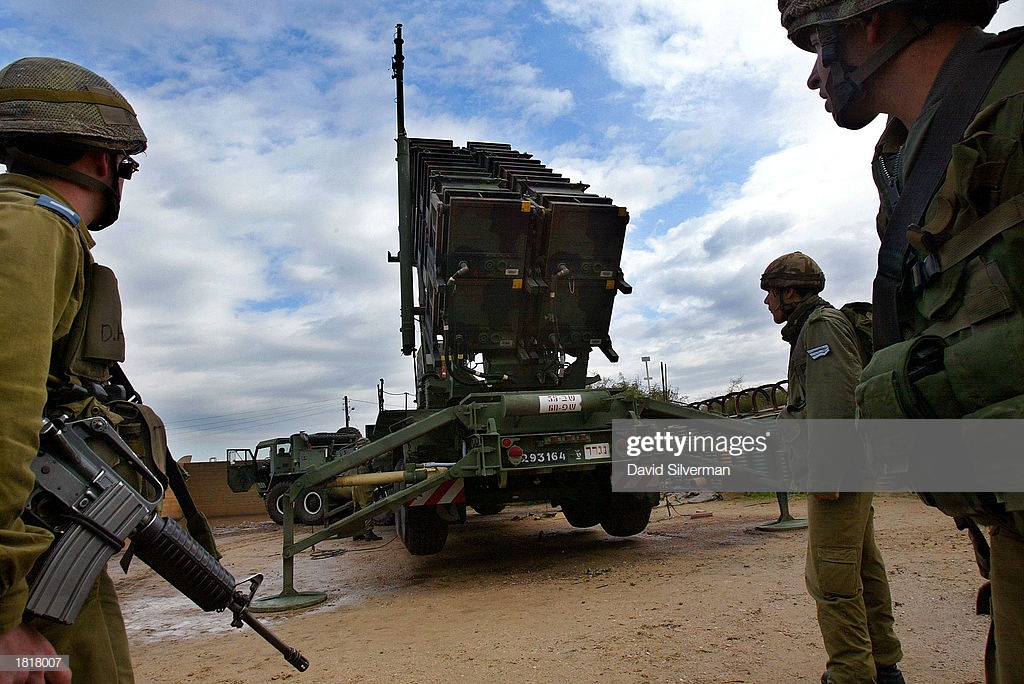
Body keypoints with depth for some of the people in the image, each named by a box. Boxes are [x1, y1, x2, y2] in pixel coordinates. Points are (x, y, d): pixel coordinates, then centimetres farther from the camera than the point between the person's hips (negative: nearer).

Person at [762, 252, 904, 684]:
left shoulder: (822, 326, -8)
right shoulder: (813, 329, 24)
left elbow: (835, 402, -21)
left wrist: (824, 472, -24)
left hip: (836, 472, -11)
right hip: (852, 474, 11)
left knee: (831, 579, -8)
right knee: (863, 571, 15)